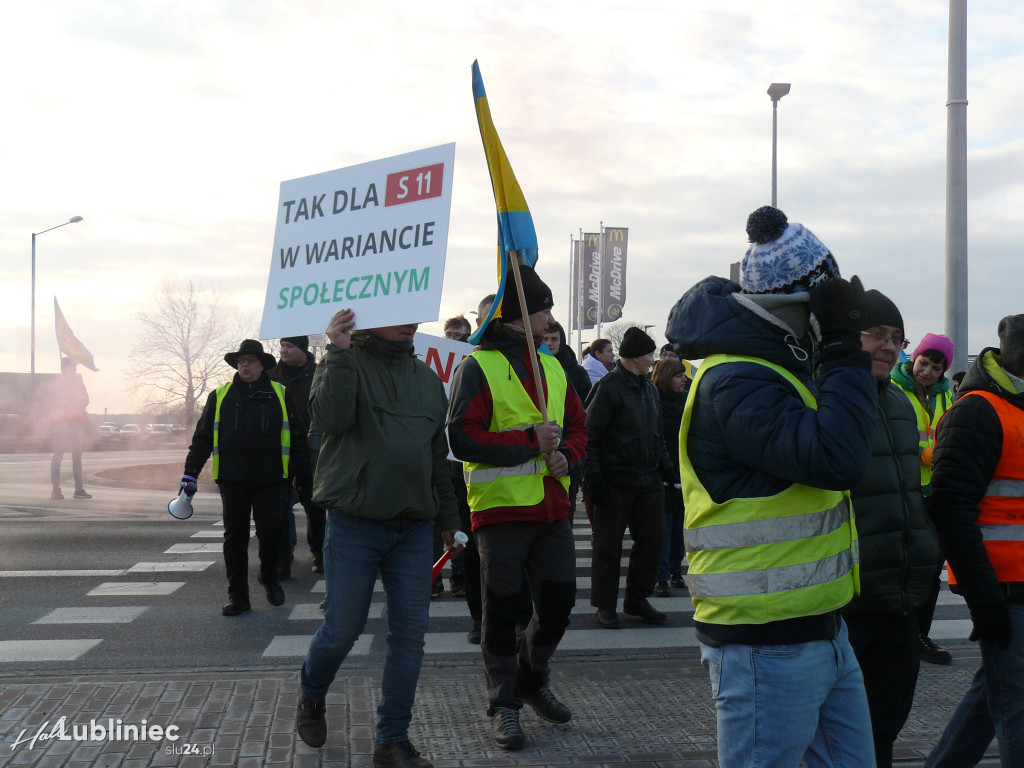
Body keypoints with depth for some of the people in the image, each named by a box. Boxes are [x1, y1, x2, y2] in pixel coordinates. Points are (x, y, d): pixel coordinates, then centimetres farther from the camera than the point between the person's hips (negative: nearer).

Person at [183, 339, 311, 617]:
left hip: (270, 481, -1)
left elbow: (297, 439, 9)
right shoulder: (220, 396, 9)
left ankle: (270, 578, 23)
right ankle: (238, 596, 11)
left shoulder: (280, 395, 7)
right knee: (235, 538, 3)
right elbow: (202, 437, 12)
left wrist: (304, 476, 7)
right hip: (232, 481, 1)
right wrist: (190, 474, 7)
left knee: (271, 532, -5)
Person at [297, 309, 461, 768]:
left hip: (415, 527, 5)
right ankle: (311, 699, 32)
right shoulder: (344, 362, -2)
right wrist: (340, 353, -24)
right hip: (355, 522, -4)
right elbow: (330, 418, -21)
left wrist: (447, 515, 22)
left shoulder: (427, 378, 14)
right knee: (342, 628, 1)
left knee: (409, 632, 3)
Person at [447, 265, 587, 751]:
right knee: (501, 609, 4)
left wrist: (565, 454, -2)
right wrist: (530, 441, -17)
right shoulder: (478, 366, -7)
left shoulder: (553, 368, 14)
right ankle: (504, 704, 17)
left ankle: (533, 679, 34)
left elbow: (577, 426, 20)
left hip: (551, 506, 6)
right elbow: (461, 437, -16)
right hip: (501, 507, -6)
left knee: (559, 600, 11)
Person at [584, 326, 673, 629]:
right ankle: (606, 606, 12)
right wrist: (594, 478, -18)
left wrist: (665, 467, 17)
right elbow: (589, 435, -13)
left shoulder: (649, 389, 15)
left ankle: (637, 599, 22)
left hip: (648, 480, 8)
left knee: (652, 538, 8)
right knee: (608, 545, 2)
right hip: (615, 480, -7)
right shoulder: (608, 388, -10)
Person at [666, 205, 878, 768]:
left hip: (819, 631, 11)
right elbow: (836, 458, -31)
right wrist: (845, 352, -23)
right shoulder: (735, 384, -21)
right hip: (767, 647, -11)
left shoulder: (776, 369, 14)